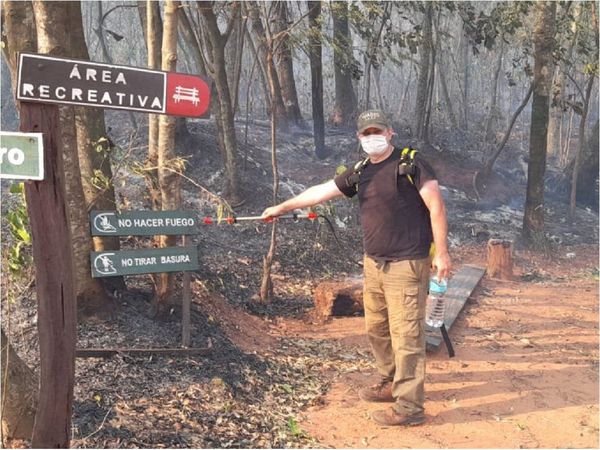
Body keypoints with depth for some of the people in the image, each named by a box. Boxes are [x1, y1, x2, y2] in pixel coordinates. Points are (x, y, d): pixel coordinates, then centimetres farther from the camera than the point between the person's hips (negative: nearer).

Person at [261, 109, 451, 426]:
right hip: (373, 263, 7)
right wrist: (282, 207, 21)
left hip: (406, 265, -7)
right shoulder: (360, 173, 13)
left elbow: (436, 206, -10)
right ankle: (390, 384, 31)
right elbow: (321, 191, 19)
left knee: (405, 333, -5)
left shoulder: (410, 163, -6)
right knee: (376, 328, 14)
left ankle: (409, 406, 3)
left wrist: (441, 252, -14)